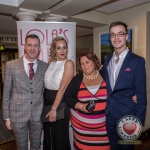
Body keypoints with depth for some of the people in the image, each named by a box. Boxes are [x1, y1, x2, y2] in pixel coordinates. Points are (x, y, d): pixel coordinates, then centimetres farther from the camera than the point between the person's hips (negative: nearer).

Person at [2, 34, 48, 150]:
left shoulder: (45, 66, -2)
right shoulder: (11, 65, -6)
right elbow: (6, 92, -2)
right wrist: (7, 116, 0)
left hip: (38, 114, 1)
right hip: (17, 113, -1)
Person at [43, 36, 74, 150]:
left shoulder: (68, 63, -14)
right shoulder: (51, 62, 6)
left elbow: (63, 88, -19)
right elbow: (47, 83, 8)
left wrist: (54, 109, -18)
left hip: (60, 103, -6)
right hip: (47, 101, 6)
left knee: (60, 136, 12)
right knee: (48, 134, 22)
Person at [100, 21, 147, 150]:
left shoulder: (137, 61, -11)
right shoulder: (108, 59, 5)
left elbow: (141, 95, -11)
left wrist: (138, 121, -11)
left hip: (127, 116, -4)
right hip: (109, 115, 5)